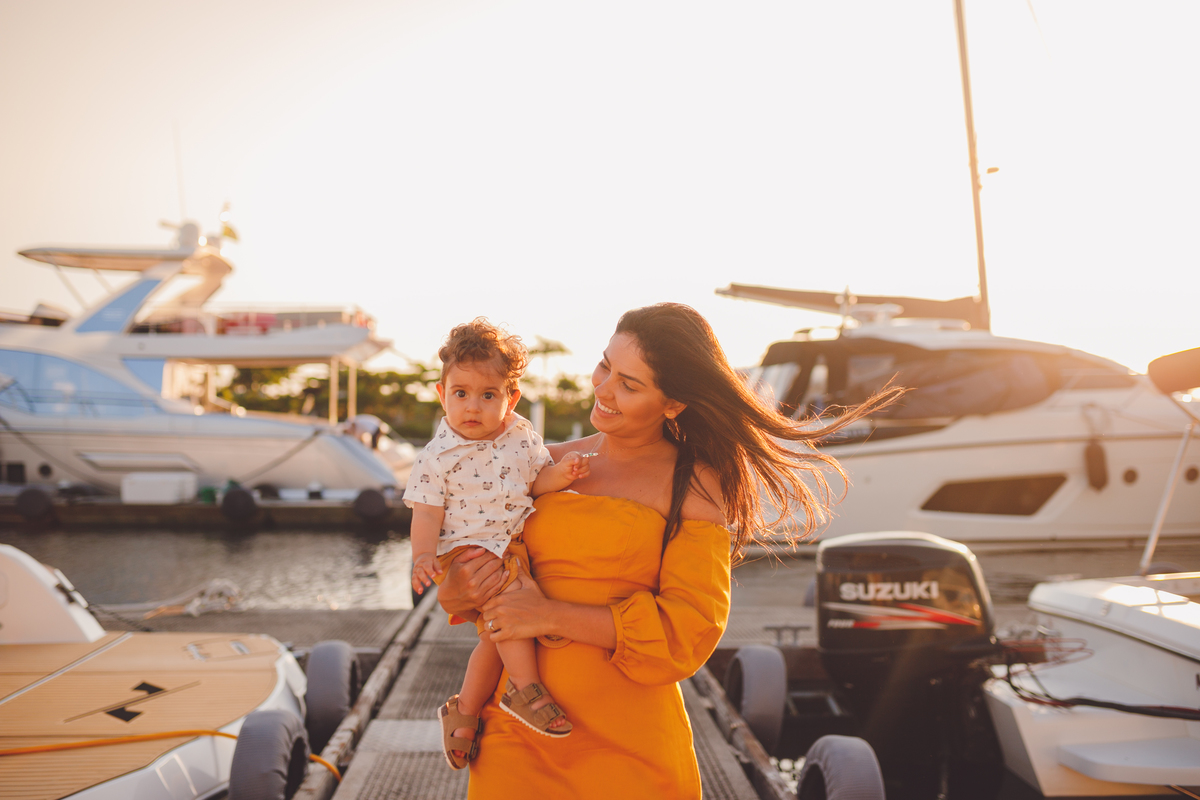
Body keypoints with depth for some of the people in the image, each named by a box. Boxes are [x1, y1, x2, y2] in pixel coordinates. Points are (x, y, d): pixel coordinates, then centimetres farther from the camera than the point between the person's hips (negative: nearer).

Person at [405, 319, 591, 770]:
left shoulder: (521, 436, 4)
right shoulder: (438, 457, -8)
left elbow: (536, 482, 9)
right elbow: (427, 514, -7)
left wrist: (560, 474, -13)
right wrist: (422, 555, -23)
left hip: (514, 548, 5)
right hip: (467, 550, -5)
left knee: (497, 635, 8)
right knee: (509, 595, -31)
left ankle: (463, 712, 27)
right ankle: (526, 689, -20)